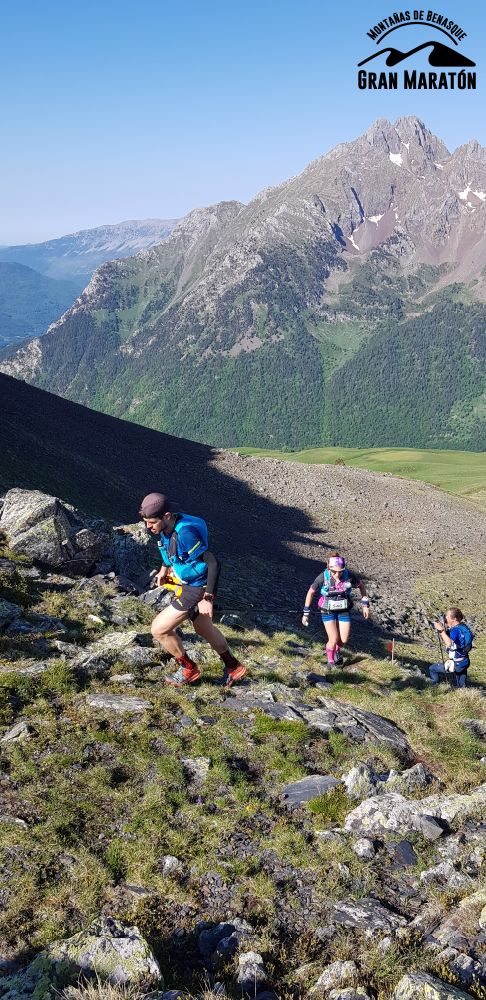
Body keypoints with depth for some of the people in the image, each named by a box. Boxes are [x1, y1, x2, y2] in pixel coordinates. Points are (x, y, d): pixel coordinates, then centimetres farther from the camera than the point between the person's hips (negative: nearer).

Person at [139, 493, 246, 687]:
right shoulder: (166, 526, -7)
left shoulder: (185, 533, -34)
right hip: (184, 583, 9)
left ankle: (188, 669, 17)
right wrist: (164, 568, 20)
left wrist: (208, 598, -30)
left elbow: (213, 563, -31)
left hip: (196, 589, -9)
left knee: (159, 629, -5)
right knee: (205, 630, 25)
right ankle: (234, 668, 45)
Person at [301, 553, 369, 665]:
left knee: (344, 640, 1)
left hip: (344, 611, 2)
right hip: (328, 612, -2)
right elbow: (311, 592, -9)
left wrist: (365, 605, 0)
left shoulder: (349, 576, -20)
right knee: (333, 640, -11)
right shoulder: (323, 577, -23)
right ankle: (330, 662, 18)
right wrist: (305, 613, -5)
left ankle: (337, 651, 38)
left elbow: (361, 585, 0)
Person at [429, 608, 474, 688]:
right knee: (460, 687, 26)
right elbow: (449, 639, 14)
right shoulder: (463, 626, 4)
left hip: (456, 665, -9)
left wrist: (441, 630, -41)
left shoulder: (456, 630, -26)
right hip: (464, 663, 9)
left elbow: (450, 644, -45)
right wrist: (444, 628, -3)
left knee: (432, 669, 6)